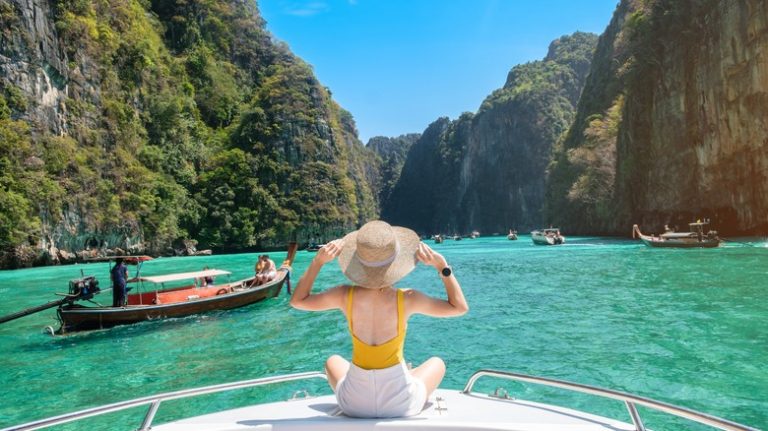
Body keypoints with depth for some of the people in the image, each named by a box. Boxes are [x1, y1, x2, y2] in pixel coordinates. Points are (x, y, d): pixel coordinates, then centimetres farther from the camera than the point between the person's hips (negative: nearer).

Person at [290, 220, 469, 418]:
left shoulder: (345, 296, -17)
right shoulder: (407, 299, -21)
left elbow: (297, 300, 1)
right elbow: (460, 307, -5)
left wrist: (318, 261, -6)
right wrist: (441, 265, -12)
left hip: (354, 403, 2)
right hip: (401, 403, -1)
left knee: (333, 361, 35)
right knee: (437, 363, 29)